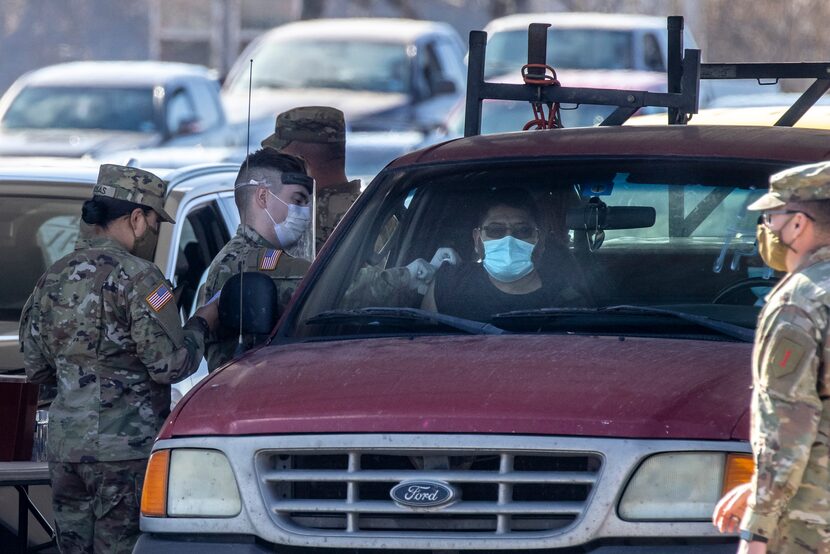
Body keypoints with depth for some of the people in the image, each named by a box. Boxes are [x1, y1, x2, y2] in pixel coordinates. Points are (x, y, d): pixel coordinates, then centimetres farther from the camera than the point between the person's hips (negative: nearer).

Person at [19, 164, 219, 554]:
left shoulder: (52, 279, 13)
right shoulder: (135, 276, -11)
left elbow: (36, 368, 19)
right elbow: (171, 363, -14)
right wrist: (200, 324, 3)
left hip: (63, 444, 7)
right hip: (125, 446, -7)